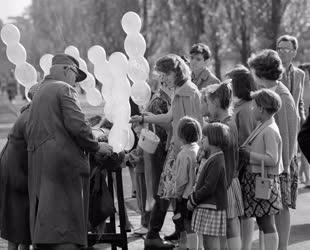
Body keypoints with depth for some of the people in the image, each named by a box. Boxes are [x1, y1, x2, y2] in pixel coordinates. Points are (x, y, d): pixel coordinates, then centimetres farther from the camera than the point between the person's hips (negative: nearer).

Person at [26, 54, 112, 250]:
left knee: (44, 224, 8)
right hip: (64, 161, -8)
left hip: (37, 164, 8)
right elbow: (77, 125, -15)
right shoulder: (64, 89, -3)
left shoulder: (39, 94, 23)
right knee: (66, 225, -11)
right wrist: (96, 146, -1)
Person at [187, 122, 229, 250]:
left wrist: (193, 200, -11)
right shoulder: (210, 159, 14)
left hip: (212, 209, -10)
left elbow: (209, 188, -22)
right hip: (204, 207, 10)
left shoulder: (216, 162, -19)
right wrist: (193, 198, 9)